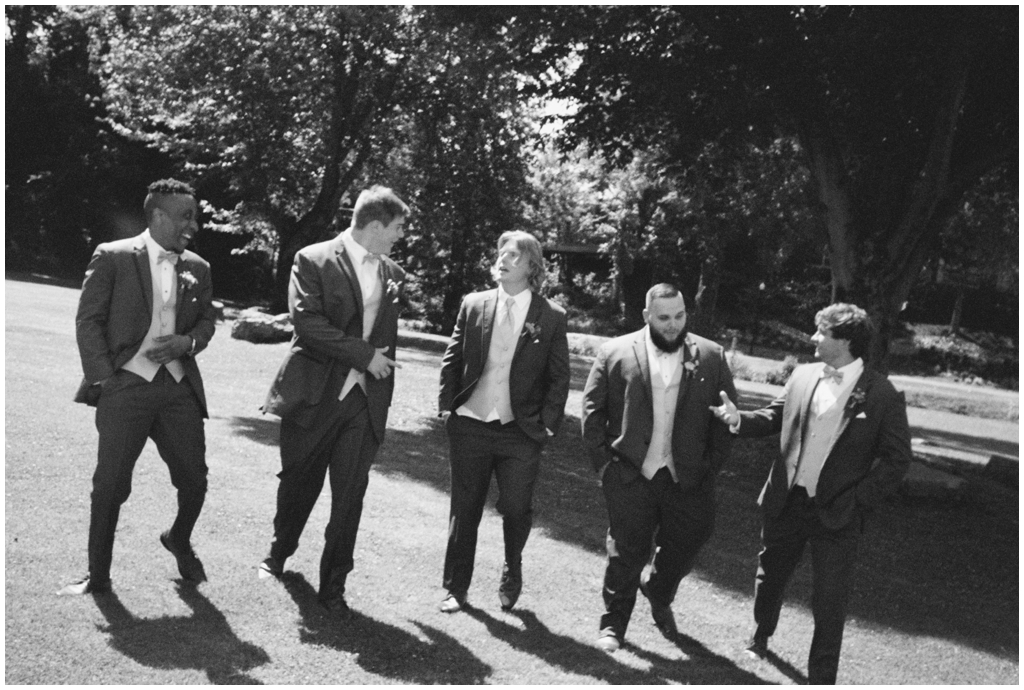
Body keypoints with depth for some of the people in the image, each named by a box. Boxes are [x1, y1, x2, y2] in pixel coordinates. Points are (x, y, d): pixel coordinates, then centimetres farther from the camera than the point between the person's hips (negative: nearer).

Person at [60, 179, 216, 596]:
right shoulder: (112, 257, -1)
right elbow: (88, 321, -1)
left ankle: (179, 542, 34)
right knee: (110, 484, -2)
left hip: (179, 385, 4)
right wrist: (103, 377, -9)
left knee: (194, 479, 2)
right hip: (127, 385, -4)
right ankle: (98, 576, 15)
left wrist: (187, 342, -3)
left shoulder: (197, 268, 12)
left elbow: (207, 320, 19)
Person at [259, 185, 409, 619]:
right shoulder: (314, 261, -5)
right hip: (314, 396, -3)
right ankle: (280, 551, 40)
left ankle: (333, 587, 12)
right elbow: (306, 322, -17)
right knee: (298, 483, 13)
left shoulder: (392, 275, 11)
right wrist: (364, 355, -16)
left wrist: (382, 377, 12)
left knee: (349, 497, 1)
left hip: (364, 403, 3)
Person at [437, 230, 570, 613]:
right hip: (470, 425, 2)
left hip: (521, 434, -1)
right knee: (464, 510, 9)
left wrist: (547, 424, -6)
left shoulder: (551, 317, -2)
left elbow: (559, 377, 0)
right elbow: (451, 361, 8)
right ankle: (456, 587, 23)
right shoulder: (473, 305, 4)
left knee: (516, 510, 2)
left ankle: (512, 573, 32)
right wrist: (447, 407, 1)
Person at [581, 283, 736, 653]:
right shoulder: (615, 353, -1)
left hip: (688, 478, 2)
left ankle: (660, 600, 44)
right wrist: (604, 461, -6)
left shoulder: (711, 357, 2)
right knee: (626, 556, 5)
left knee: (682, 549, 14)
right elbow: (592, 410, 0)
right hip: (631, 475, -2)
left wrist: (712, 465, -2)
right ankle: (613, 623, 23)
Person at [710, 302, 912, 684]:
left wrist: (856, 501, -14)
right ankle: (761, 633, 50)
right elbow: (775, 416, 11)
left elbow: (897, 459, -8)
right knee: (769, 576, 22)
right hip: (787, 502, 5)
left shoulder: (882, 395, -12)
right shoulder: (803, 376, 1)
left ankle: (821, 678, 20)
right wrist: (740, 419, -9)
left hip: (836, 514, -4)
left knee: (829, 602, 3)